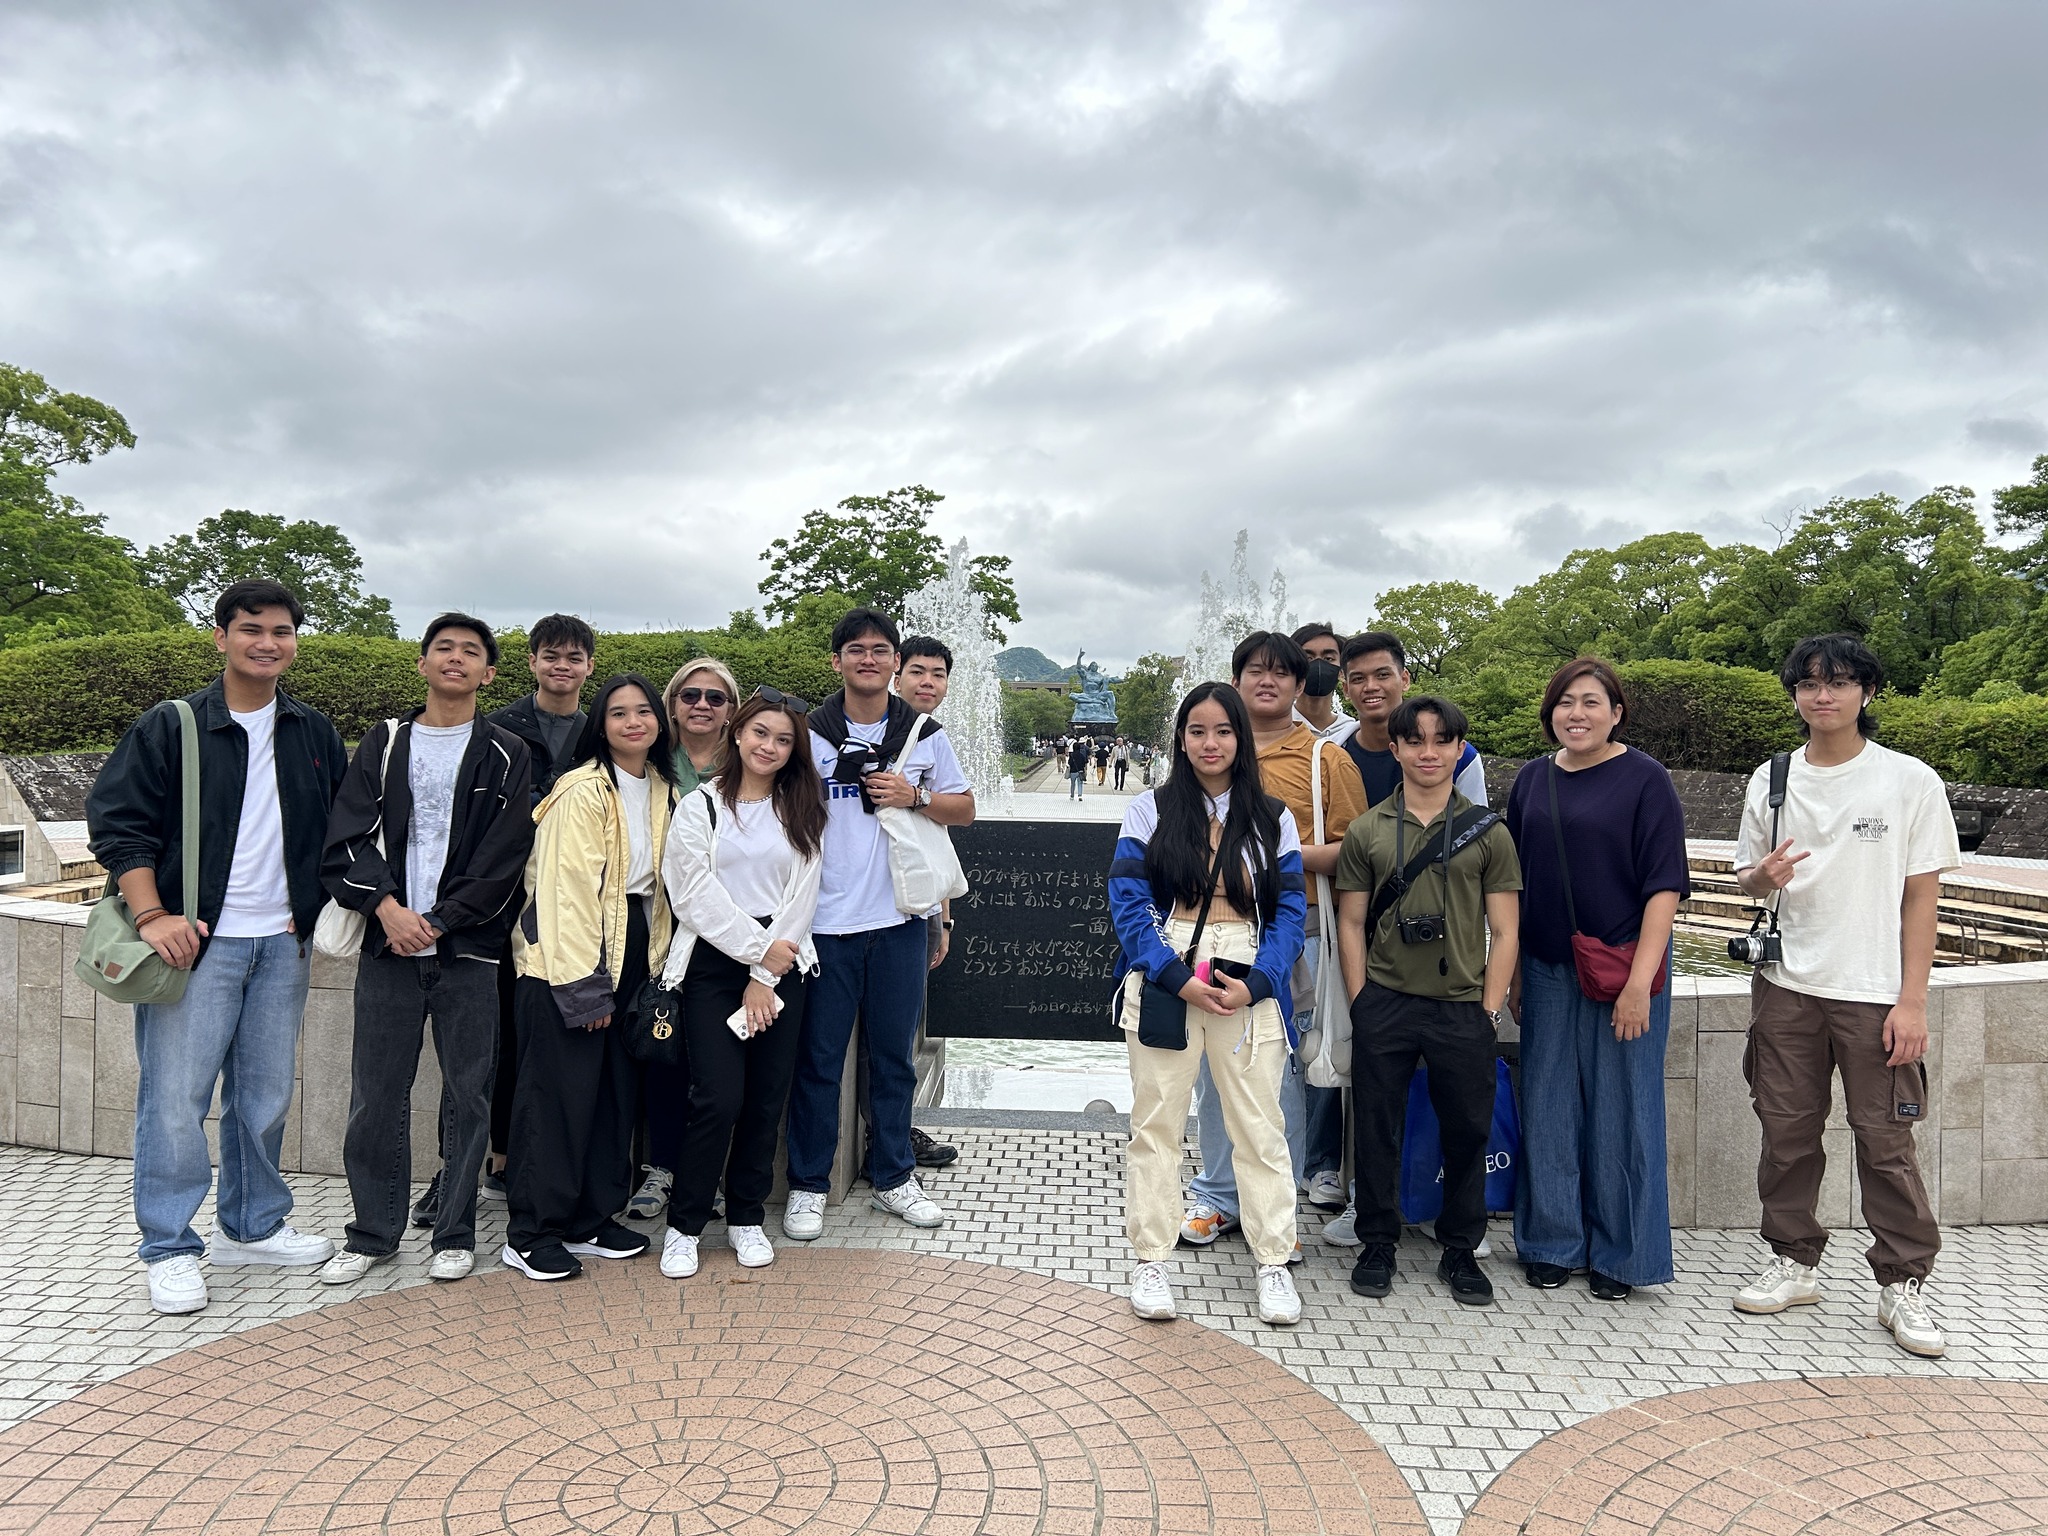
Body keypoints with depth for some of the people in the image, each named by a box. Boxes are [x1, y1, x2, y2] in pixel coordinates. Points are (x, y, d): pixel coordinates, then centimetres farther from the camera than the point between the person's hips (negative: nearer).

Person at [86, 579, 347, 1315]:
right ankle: (170, 1250, 12)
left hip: (282, 943, 4)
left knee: (266, 1095, 12)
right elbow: (116, 823, -6)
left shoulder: (315, 734, 9)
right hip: (194, 941, -4)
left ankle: (252, 1225, 27)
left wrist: (314, 905, 5)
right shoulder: (169, 728, -3)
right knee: (175, 1095, -2)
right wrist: (152, 916, -16)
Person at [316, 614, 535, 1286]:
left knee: (468, 1093, 3)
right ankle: (372, 1233, 20)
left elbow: (503, 859, -4)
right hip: (388, 943, 2)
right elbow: (346, 838, 3)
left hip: (468, 950, -2)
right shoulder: (384, 744, 11)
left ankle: (455, 1233, 17)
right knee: (376, 1095, 5)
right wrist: (388, 906, -12)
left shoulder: (506, 757, 4)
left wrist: (438, 922, -10)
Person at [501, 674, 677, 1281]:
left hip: (632, 951, 7)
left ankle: (591, 1219, 24)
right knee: (559, 1092, -2)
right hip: (566, 956, -7)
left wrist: (656, 956, 9)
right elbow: (568, 889, -17)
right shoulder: (584, 790, -13)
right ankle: (530, 1235, 10)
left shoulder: (662, 790, 10)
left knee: (616, 1089, 12)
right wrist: (584, 985, -18)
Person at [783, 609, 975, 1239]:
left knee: (894, 1057, 12)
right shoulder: (809, 734, 0)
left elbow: (964, 809, 11)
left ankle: (893, 1177, 26)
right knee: (818, 1059, 5)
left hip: (900, 919, 2)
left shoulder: (925, 735, 5)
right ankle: (808, 1184, 19)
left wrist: (914, 796, -9)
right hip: (826, 921, -2)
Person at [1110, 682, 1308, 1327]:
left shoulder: (1272, 819, 8)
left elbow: (1290, 910, 3)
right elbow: (1128, 900, -4)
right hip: (1164, 983, -1)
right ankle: (1151, 1260, 17)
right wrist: (1179, 979, -14)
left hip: (1249, 989, 1)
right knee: (1156, 1123, 6)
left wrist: (1254, 984, -12)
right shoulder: (1150, 809, 3)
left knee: (1259, 1127, 4)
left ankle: (1273, 1263, 18)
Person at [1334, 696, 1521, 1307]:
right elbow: (1351, 923, 6)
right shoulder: (1367, 831, 5)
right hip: (1384, 1004, 0)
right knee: (1376, 1127, 8)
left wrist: (1489, 1010, -2)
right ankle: (1377, 1244, 25)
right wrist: (1361, 1003, 0)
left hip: (1464, 1009, 0)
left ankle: (1460, 1250, 27)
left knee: (1467, 1131, 9)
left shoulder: (1488, 832, 4)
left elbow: (1504, 932, 4)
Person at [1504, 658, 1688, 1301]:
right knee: (1548, 1107, 9)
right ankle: (1553, 1242, 24)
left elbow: (1664, 886, -10)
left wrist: (1640, 982, -17)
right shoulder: (1533, 779, 8)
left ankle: (1619, 1254, 20)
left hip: (1624, 967, -4)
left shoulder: (1644, 779, -6)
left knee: (1620, 1109, 5)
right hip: (1547, 970, 4)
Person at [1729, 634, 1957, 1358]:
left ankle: (1902, 1285, 17)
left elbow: (1921, 898, -3)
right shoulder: (1770, 781, 6)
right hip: (1787, 989, 3)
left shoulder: (1910, 780, -3)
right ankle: (1794, 1263, 25)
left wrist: (1912, 1001, -8)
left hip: (1875, 994, -3)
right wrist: (1764, 875, -11)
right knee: (1786, 1132, 10)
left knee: (1885, 1141, 2)